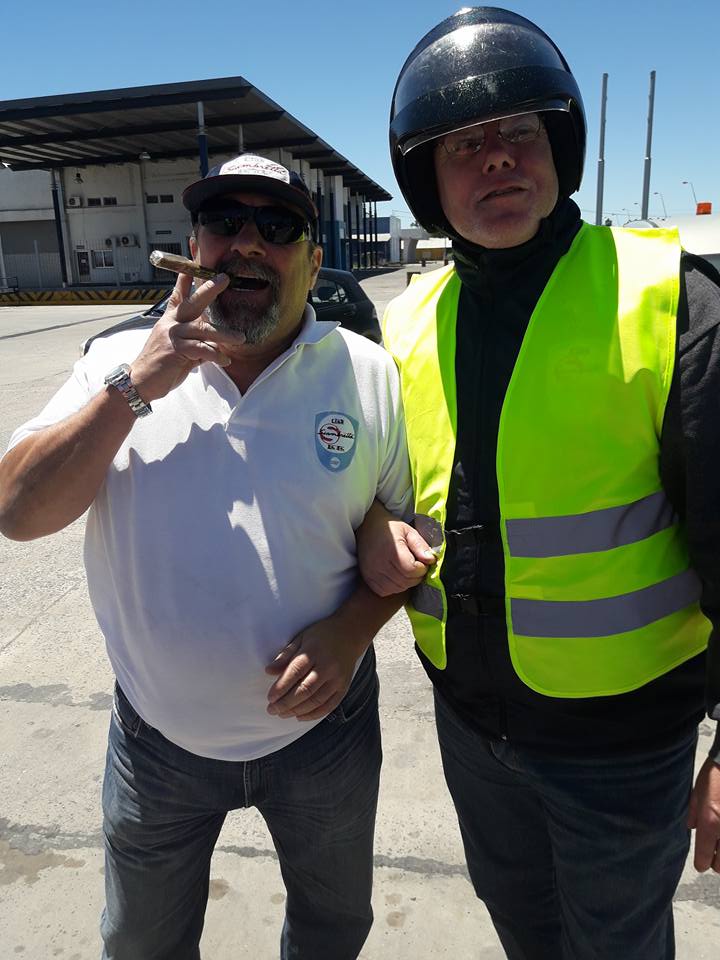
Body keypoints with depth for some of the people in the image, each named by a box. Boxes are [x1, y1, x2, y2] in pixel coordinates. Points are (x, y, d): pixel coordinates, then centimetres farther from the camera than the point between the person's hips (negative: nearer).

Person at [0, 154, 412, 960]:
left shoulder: (369, 375, -10)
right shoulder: (121, 362, -6)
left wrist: (352, 628, -19)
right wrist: (134, 388, -22)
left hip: (322, 724, 0)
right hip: (157, 735, 2)